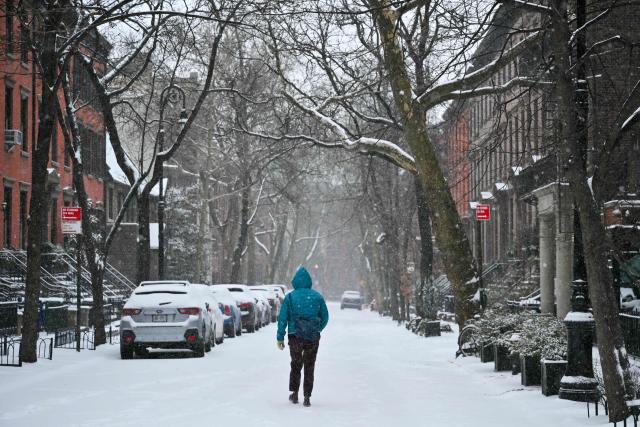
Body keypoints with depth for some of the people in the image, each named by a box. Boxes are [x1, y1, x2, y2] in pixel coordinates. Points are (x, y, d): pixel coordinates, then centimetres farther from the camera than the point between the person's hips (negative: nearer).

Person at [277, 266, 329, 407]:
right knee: (309, 367, 10)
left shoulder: (290, 297, -3)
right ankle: (307, 397, 4)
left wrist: (280, 338, -1)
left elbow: (282, 318, -6)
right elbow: (325, 318, 7)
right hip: (313, 338, 1)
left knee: (296, 365, 19)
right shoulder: (317, 297, 2)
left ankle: (294, 393, 17)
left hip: (295, 337, -1)